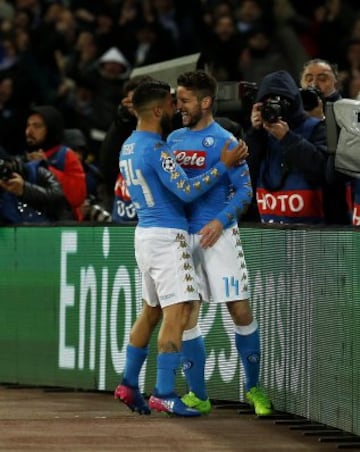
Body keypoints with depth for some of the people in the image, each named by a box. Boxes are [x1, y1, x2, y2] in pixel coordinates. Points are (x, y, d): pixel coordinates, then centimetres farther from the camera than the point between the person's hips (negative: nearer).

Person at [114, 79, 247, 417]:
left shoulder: (128, 147, 13)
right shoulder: (155, 148, -17)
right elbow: (185, 191, -20)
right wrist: (224, 165, -15)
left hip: (144, 233, 10)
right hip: (167, 236, -10)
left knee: (151, 310, 19)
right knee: (177, 313, -10)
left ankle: (129, 384, 22)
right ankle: (164, 394, -14)